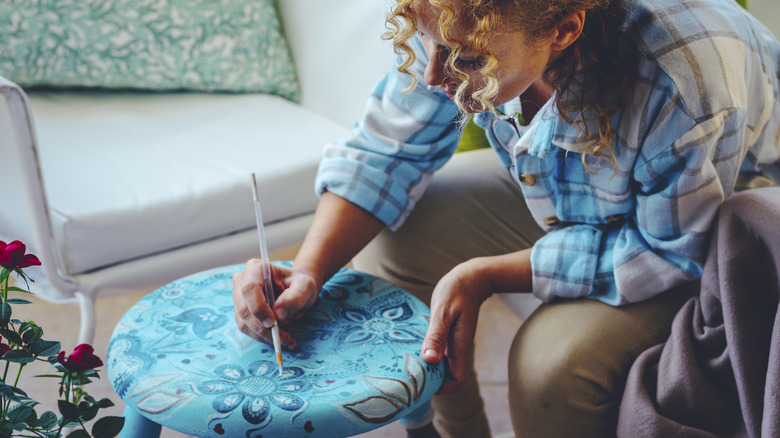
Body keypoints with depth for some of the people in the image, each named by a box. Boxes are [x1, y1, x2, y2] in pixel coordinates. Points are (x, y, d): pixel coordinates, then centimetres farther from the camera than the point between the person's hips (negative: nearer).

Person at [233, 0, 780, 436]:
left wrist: (484, 275, -32)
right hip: (560, 189, 6)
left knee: (555, 362, -30)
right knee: (385, 243, -7)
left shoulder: (685, 87, -41)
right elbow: (385, 154, -13)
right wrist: (308, 272, -29)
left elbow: (670, 252, -28)